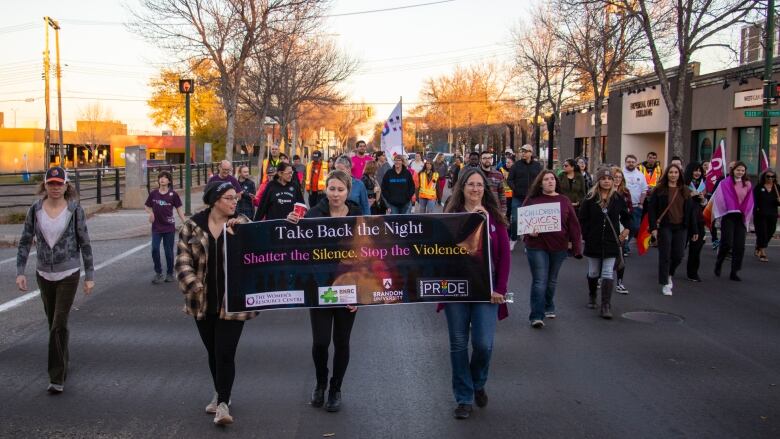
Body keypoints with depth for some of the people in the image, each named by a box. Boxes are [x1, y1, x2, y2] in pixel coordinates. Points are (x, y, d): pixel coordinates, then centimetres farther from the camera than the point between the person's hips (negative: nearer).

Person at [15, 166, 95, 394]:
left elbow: (84, 243, -5)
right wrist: (20, 272, -5)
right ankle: (62, 365, 35)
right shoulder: (35, 210, -2)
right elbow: (25, 242, 3)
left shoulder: (75, 210, -10)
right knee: (54, 323, 16)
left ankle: (57, 378, 0)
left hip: (68, 275, -3)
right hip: (44, 275, 4)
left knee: (59, 325, -7)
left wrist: (90, 276, -5)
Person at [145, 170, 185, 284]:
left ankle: (170, 273, 21)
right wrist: (150, 213, -10)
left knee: (169, 251, 5)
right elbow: (146, 206, 12)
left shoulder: (173, 194, -3)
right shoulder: (153, 193, 1)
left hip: (169, 227, -1)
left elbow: (179, 209, 1)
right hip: (156, 227, 1)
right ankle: (158, 273, 9)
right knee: (155, 249, -6)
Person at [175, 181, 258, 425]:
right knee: (212, 352, 17)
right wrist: (194, 287, -17)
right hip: (203, 302, 2)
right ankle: (220, 394, 37)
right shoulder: (192, 226, -1)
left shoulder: (242, 223, -1)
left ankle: (223, 403, 7)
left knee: (225, 353, -6)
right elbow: (183, 261, -3)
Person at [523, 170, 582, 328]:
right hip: (537, 246, -3)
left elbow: (573, 224, 3)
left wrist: (576, 246, -2)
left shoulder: (564, 201, 3)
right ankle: (537, 316, -5)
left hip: (559, 247, 3)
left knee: (552, 280, 18)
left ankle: (549, 307, 38)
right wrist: (529, 232, -16)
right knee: (539, 280, -7)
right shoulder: (532, 200, -1)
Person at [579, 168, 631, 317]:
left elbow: (626, 216, 15)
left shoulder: (618, 198, 1)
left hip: (612, 243, 0)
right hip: (593, 243, 1)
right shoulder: (590, 199, -3)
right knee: (593, 273, 14)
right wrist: (586, 236, -5)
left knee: (608, 274, -6)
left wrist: (626, 229, 4)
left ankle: (606, 305, -7)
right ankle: (592, 296, 41)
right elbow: (582, 219, 0)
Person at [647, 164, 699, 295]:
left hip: (681, 228, 3)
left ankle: (669, 274, 33)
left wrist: (694, 230, 7)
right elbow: (651, 209, -5)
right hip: (665, 227, -3)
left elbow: (691, 211, 10)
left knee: (678, 256, 3)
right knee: (665, 256, -1)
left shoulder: (685, 191, 10)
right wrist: (653, 227, -14)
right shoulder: (659, 190, -1)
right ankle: (665, 284, 10)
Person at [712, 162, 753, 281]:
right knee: (727, 243, -11)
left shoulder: (748, 185, 10)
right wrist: (731, 209, -7)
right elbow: (720, 198, -3)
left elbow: (749, 202, 12)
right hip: (728, 216, -3)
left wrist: (745, 214, 4)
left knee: (739, 246, -1)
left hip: (741, 217, 4)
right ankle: (718, 263, 16)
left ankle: (734, 272, 8)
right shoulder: (725, 183, 0)